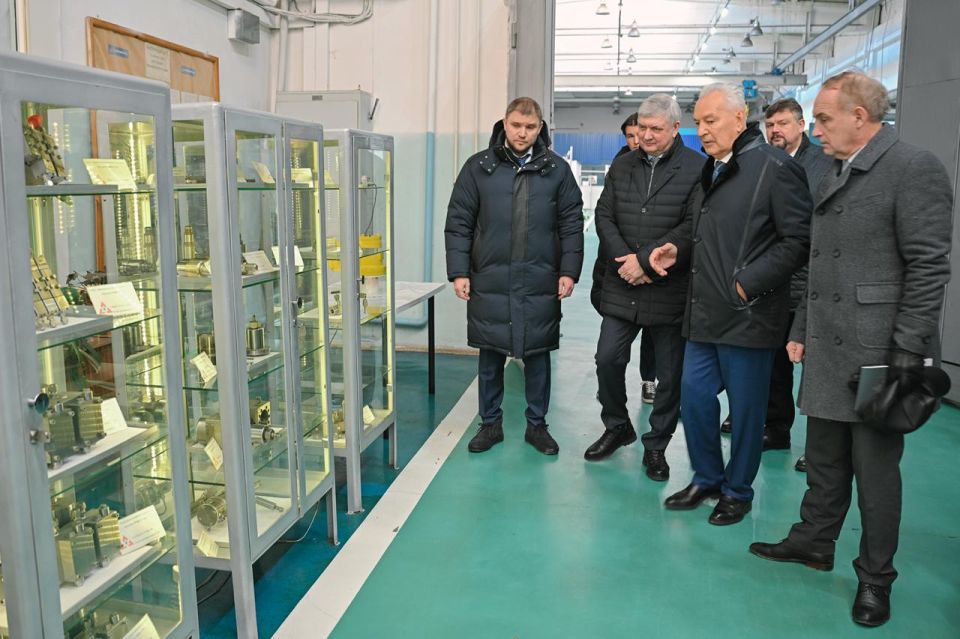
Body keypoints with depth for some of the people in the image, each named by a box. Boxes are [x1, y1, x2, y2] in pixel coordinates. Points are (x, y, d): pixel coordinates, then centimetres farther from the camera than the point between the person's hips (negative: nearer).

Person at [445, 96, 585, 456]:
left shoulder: (557, 170, 5)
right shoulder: (478, 167, 3)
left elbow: (571, 224, 5)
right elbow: (458, 223, 2)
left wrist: (569, 271, -3)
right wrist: (458, 272, -4)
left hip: (540, 283, 0)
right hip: (489, 281, 0)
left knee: (537, 355, 10)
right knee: (490, 356, 9)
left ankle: (537, 424, 26)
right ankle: (490, 423, 25)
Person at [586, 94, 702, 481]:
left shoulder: (697, 169, -6)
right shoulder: (622, 166, 9)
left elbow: (693, 226, -14)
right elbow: (604, 216, 6)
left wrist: (646, 260, -17)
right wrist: (625, 259, -9)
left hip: (670, 290, -4)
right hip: (621, 288, 4)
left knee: (670, 376, 7)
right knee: (608, 359, 6)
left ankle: (656, 446, 25)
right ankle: (616, 427, 29)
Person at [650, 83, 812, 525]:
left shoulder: (774, 168, -11)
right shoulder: (709, 170, 14)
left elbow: (798, 240, -14)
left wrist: (748, 283, -17)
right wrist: (678, 251, 5)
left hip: (748, 315, -7)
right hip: (704, 313, 7)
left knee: (746, 407, 6)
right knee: (694, 396, 11)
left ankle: (737, 492, 25)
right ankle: (706, 479, 30)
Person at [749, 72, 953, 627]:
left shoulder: (914, 168, -10)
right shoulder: (836, 177, 16)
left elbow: (929, 267, -15)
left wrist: (909, 349, -17)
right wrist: (802, 329, 15)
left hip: (877, 352, -7)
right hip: (828, 350, 7)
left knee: (876, 467, 4)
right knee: (824, 458, 17)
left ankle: (875, 577, 21)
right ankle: (815, 542, 33)